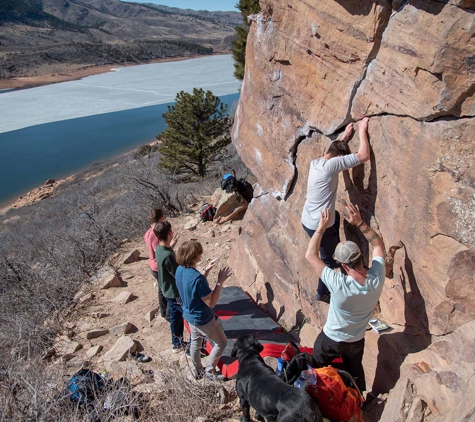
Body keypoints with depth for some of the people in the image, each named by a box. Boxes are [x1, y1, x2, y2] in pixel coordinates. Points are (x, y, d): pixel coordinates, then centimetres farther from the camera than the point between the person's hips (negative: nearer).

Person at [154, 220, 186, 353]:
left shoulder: (159, 248, -2)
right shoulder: (167, 255, -33)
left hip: (169, 291, 9)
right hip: (175, 292, -9)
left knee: (175, 317, 23)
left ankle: (177, 344, 38)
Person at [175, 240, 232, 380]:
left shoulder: (180, 270, -9)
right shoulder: (197, 278, -36)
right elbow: (211, 302, -27)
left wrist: (206, 271, 2)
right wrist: (220, 282, -27)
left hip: (190, 315, 8)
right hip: (204, 319, -8)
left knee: (195, 343, 27)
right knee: (221, 343, 15)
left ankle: (198, 371, 46)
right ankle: (209, 372, 28)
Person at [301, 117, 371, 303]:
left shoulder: (315, 162, 4)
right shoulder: (331, 164, -21)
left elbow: (336, 149, 27)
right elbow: (364, 156, -21)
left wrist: (346, 135, 28)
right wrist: (362, 131, -10)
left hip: (307, 220, 8)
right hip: (319, 225, -8)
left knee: (336, 216, 35)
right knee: (329, 259, 13)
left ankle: (336, 250, 46)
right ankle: (322, 293, 32)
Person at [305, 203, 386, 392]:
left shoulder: (339, 284, -41)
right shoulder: (377, 279, -29)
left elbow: (310, 255, -33)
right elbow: (378, 244, -12)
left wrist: (321, 227, -29)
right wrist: (360, 223, -16)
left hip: (330, 340, -4)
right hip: (356, 341, 4)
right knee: (355, 372, 31)